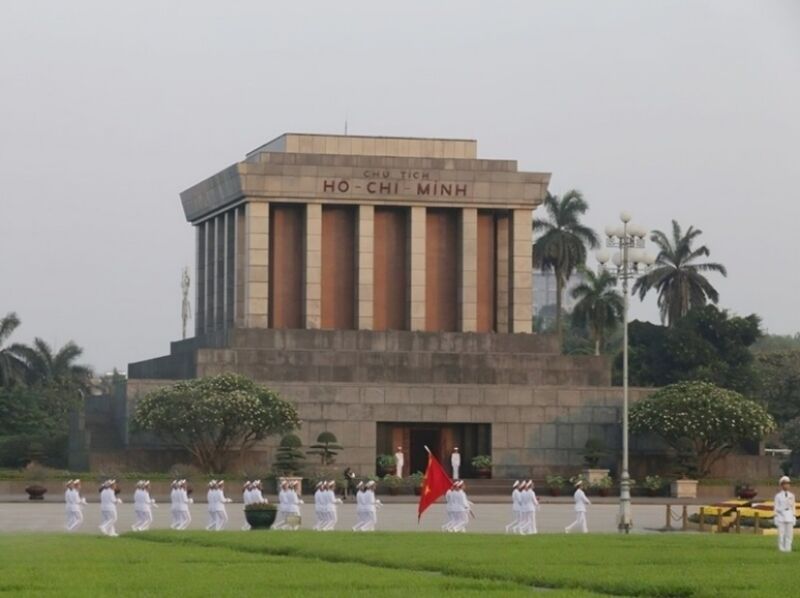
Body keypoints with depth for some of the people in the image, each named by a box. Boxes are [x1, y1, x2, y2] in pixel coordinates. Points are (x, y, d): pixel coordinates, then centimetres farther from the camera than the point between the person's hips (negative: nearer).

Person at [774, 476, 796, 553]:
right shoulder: (778, 496, 1)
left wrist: (794, 517, 7)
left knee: (789, 533, -1)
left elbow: (793, 507, 12)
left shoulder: (791, 495, 10)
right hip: (781, 516, -3)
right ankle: (781, 548, -1)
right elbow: (776, 508, 2)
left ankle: (788, 548, 5)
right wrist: (776, 517, -4)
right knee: (781, 533, -6)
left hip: (789, 516, 3)